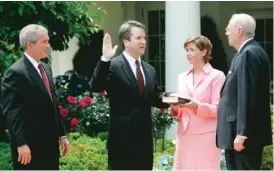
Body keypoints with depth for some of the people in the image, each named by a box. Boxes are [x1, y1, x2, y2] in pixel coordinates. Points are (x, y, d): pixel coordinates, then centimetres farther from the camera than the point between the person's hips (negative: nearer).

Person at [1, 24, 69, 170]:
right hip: (29, 147, -8)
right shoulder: (15, 72, -13)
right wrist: (21, 144, -23)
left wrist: (62, 134, 17)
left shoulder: (46, 68, 14)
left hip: (49, 144, 8)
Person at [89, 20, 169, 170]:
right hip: (122, 138, -7)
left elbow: (155, 99, 16)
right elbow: (96, 87, -22)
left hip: (144, 138, 7)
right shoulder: (113, 66, -8)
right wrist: (105, 59, -31)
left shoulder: (149, 70, 13)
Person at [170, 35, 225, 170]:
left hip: (206, 135, -5)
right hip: (184, 135, 5)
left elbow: (218, 109, -6)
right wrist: (175, 108, -4)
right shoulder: (182, 77, 18)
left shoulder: (217, 76, 0)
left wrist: (196, 106, -21)